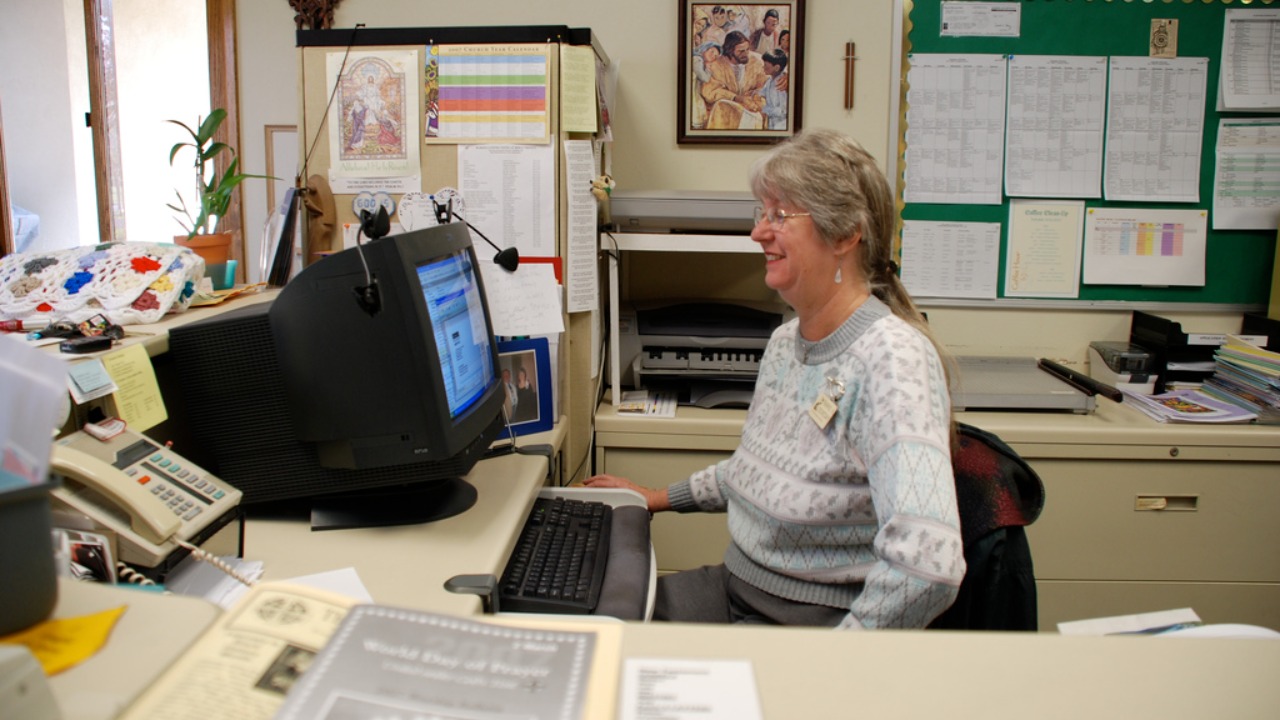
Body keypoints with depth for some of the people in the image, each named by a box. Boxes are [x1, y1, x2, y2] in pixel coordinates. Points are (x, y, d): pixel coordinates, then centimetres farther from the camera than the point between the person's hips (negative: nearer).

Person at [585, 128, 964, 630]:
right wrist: (663, 498, 23)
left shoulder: (891, 359, -25)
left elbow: (928, 565, -34)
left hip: (817, 623, -8)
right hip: (738, 589, 8)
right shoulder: (785, 341, 5)